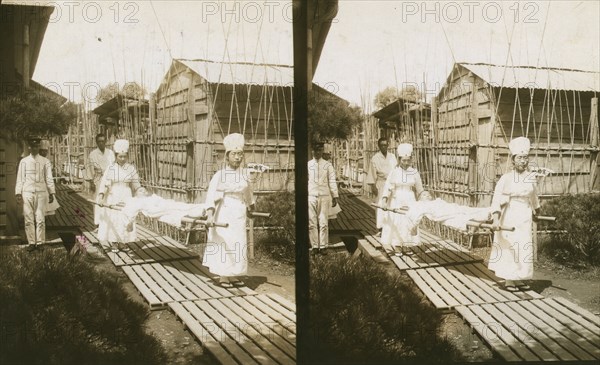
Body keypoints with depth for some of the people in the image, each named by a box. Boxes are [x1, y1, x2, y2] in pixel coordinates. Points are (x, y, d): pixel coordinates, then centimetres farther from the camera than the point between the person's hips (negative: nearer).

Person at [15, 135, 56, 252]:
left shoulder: (45, 161, 5)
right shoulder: (24, 161, 6)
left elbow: (49, 178, 8)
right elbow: (20, 178, 7)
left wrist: (51, 193, 5)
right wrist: (18, 193, 1)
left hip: (41, 193, 0)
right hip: (27, 193, 0)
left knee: (40, 219, 0)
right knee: (28, 219, 1)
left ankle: (40, 242, 7)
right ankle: (31, 243, 8)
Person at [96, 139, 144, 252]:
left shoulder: (131, 168, 3)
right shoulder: (111, 168, -3)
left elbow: (136, 186, 8)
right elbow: (104, 183, -10)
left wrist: (142, 193, -8)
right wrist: (100, 196, -21)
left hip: (126, 198, 2)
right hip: (112, 197, -1)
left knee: (126, 220, 2)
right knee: (112, 219, 1)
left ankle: (122, 242, 14)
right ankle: (113, 242, 12)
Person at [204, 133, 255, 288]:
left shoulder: (244, 173, 5)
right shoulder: (220, 175, -13)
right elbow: (211, 196, -22)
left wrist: (250, 206, 37)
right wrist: (210, 215, -35)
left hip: (240, 214, 5)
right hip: (224, 214, -5)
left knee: (238, 244, 8)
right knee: (224, 244, -2)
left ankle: (233, 275, 20)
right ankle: (223, 276, 10)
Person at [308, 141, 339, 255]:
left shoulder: (327, 165, 4)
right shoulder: (308, 165, 5)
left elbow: (332, 181, 5)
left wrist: (335, 196, 3)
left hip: (324, 196, -1)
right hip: (311, 196, 1)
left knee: (324, 223, 0)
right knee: (312, 223, 2)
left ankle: (323, 246, 8)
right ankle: (315, 246, 10)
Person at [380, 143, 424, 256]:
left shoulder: (414, 172, 1)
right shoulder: (394, 172, -4)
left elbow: (419, 189, 10)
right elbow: (388, 186, -8)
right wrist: (384, 199, -19)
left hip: (409, 201, 2)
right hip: (396, 201, -2)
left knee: (409, 223, 3)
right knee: (396, 223, 0)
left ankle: (406, 246, 15)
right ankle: (397, 246, 10)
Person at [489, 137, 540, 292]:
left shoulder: (531, 177, 3)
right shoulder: (506, 178, -12)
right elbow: (497, 199, -17)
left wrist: (536, 211, 34)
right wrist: (496, 219, -27)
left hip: (525, 218, 5)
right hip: (509, 218, -4)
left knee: (524, 249, 7)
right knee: (509, 248, -1)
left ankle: (519, 279, 19)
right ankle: (508, 280, 11)